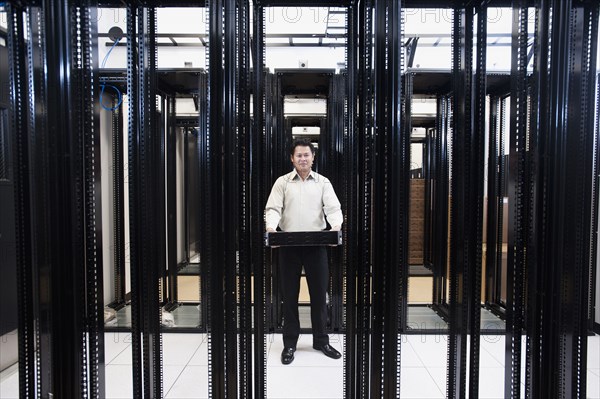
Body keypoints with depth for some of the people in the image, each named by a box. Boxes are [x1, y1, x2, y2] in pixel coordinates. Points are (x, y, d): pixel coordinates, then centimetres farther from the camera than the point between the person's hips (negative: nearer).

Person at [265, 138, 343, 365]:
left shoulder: (323, 182, 7)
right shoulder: (282, 182, 5)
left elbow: (333, 207, -4)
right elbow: (273, 208, -5)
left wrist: (336, 226, -25)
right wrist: (270, 227, -25)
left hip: (316, 244, 1)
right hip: (289, 245, 0)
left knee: (319, 293, 8)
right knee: (289, 295, 7)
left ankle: (321, 340, 25)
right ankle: (290, 344, 20)